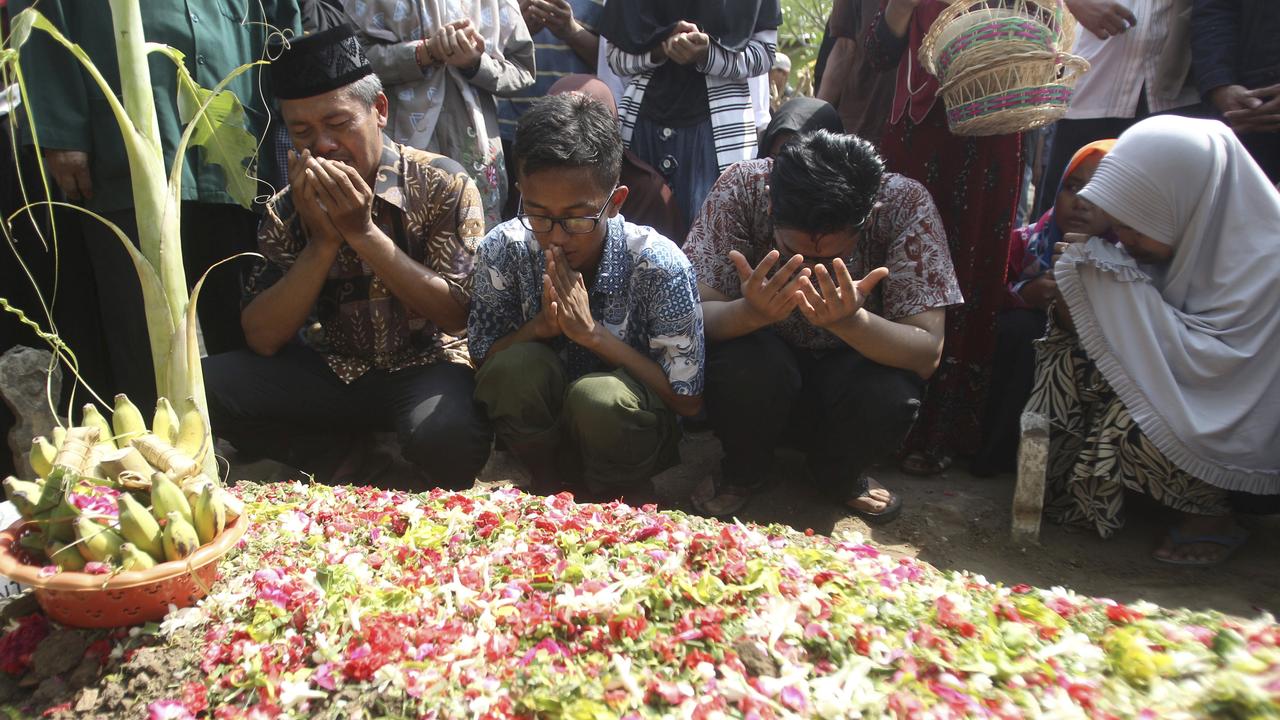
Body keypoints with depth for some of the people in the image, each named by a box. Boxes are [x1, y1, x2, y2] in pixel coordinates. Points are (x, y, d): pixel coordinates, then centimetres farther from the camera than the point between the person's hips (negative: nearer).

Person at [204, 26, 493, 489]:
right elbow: (263, 339, -6)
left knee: (444, 433, -37)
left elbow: (459, 313, -16)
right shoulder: (288, 209, 1)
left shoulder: (442, 183, -9)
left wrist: (363, 232, -22)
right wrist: (323, 241, -18)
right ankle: (337, 459, 1)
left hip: (426, 363, -3)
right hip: (335, 372, 4)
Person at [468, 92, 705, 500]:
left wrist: (593, 333, -27)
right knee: (518, 364, -28)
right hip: (540, 431, 2)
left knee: (596, 394, -34)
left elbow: (688, 400, -16)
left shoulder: (658, 266, -21)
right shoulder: (502, 251, -14)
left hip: (629, 433, -2)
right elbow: (482, 358, -4)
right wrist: (538, 327, -26)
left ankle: (611, 499, -2)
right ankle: (549, 487, -2)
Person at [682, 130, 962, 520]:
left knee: (889, 397, -32)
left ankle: (839, 475, 5)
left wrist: (850, 320, -46)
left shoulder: (906, 204, -25)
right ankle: (744, 470, 1)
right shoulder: (740, 188, -25)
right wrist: (752, 312, -48)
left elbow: (928, 354, -26)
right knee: (743, 367, -34)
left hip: (854, 359, 1)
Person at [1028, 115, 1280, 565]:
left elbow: (1212, 358, -30)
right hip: (1173, 388, 6)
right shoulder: (1182, 230, -5)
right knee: (1069, 369, -16)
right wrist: (1080, 302, -21)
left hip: (1236, 423, -6)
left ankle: (1211, 510, -5)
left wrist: (1119, 286, -32)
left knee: (1134, 423, -31)